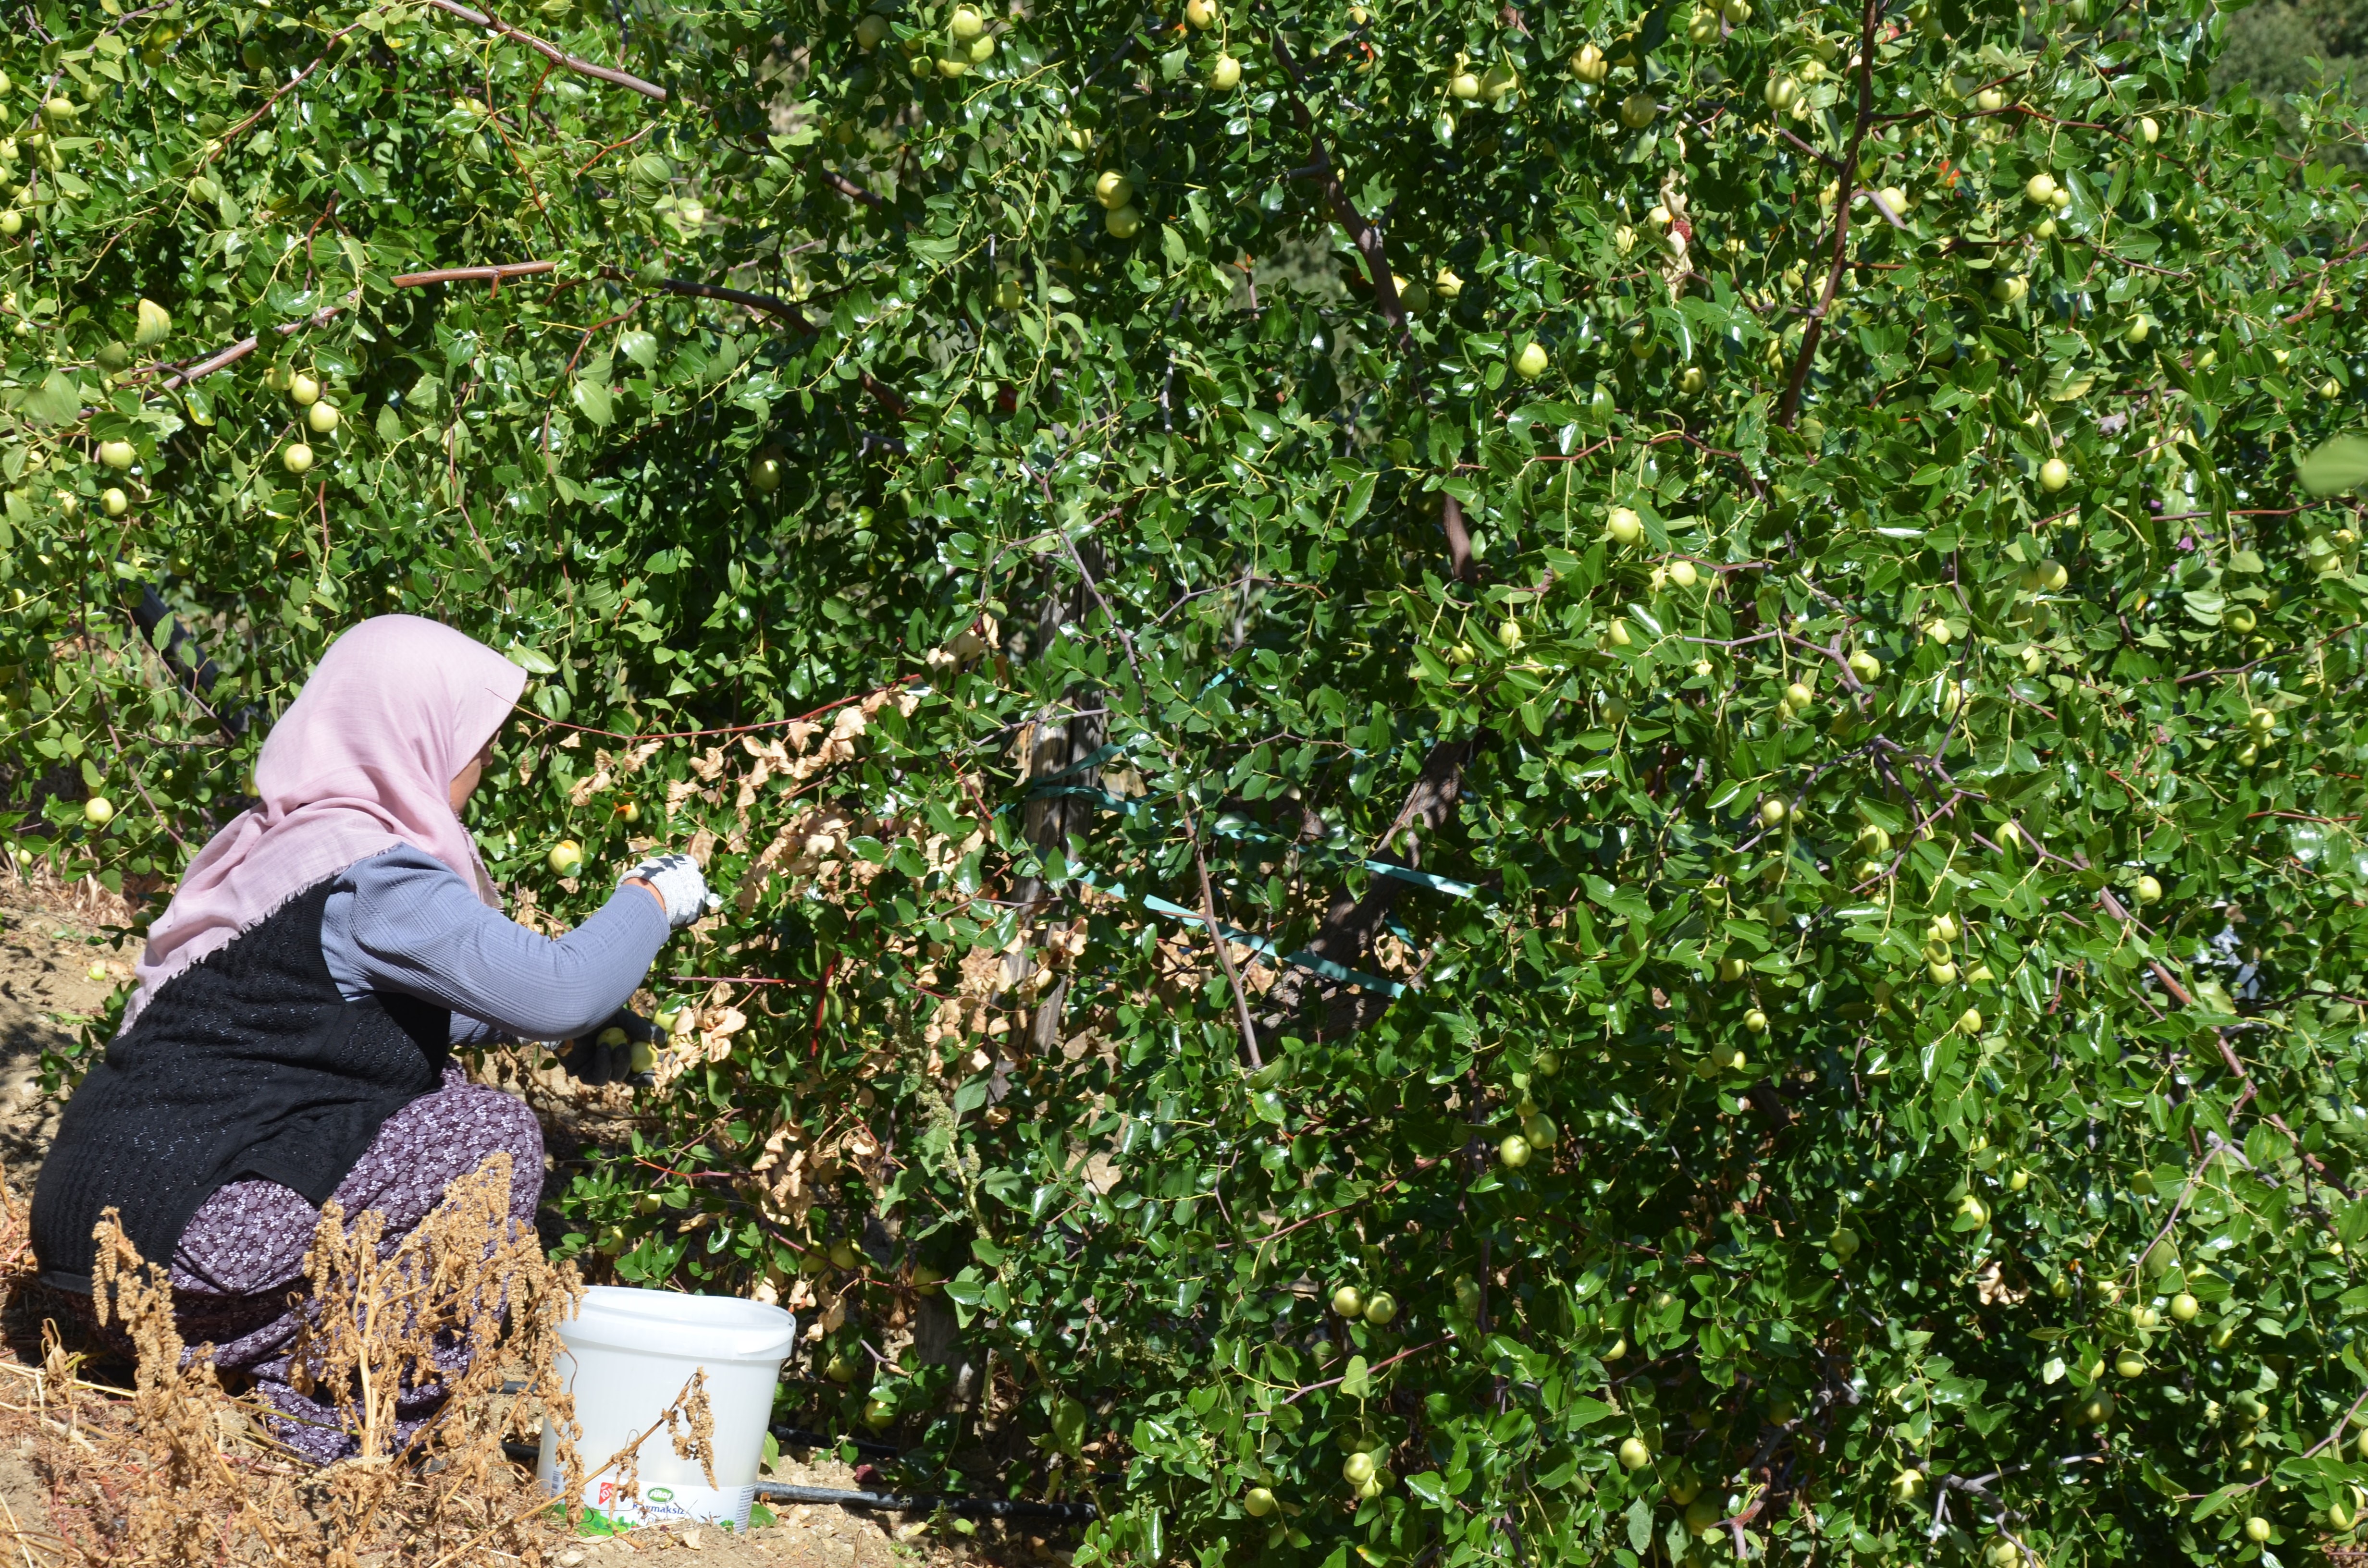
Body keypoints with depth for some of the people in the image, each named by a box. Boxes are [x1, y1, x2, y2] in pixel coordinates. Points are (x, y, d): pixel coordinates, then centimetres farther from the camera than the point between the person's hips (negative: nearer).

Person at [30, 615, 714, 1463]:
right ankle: (344, 1416, 0)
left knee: (435, 1100, 17)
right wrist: (650, 900, -2)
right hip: (165, 1237, -10)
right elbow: (557, 996, -22)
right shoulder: (367, 881, -15)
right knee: (492, 1135, -6)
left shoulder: (282, 842, 15)